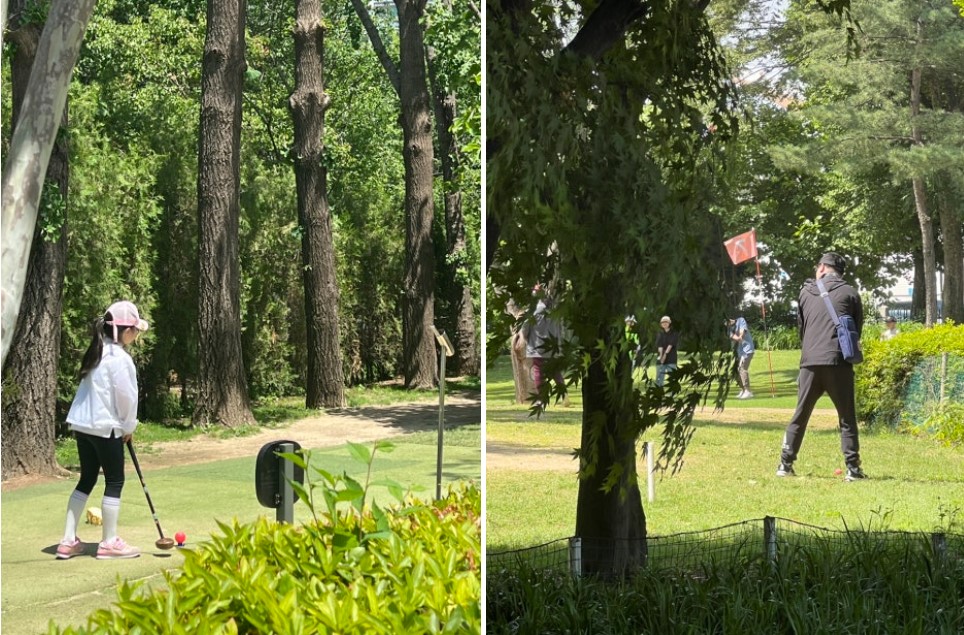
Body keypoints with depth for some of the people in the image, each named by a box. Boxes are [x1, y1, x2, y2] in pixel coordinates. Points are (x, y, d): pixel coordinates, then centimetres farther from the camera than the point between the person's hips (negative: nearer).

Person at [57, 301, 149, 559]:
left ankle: (68, 541, 13)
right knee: (114, 481, 3)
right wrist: (129, 426, 1)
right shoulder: (119, 358, -16)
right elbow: (126, 396, -16)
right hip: (106, 426, -8)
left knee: (87, 479, 14)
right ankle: (109, 542, 9)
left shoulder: (97, 353, 11)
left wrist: (124, 425, 12)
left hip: (83, 423, 8)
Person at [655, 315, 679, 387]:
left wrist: (665, 354, -19)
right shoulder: (660, 334, 10)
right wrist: (661, 354, -20)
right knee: (659, 379, 2)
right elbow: (659, 346, -3)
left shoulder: (674, 334, 2)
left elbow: (671, 345, -9)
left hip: (671, 360, -3)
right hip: (660, 360, 3)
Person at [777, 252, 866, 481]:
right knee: (847, 418, 3)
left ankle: (785, 464, 10)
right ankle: (853, 468, -2)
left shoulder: (806, 292, 11)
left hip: (809, 362, 2)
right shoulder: (850, 293, 5)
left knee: (800, 416, 10)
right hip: (838, 362, -2)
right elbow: (858, 329, 9)